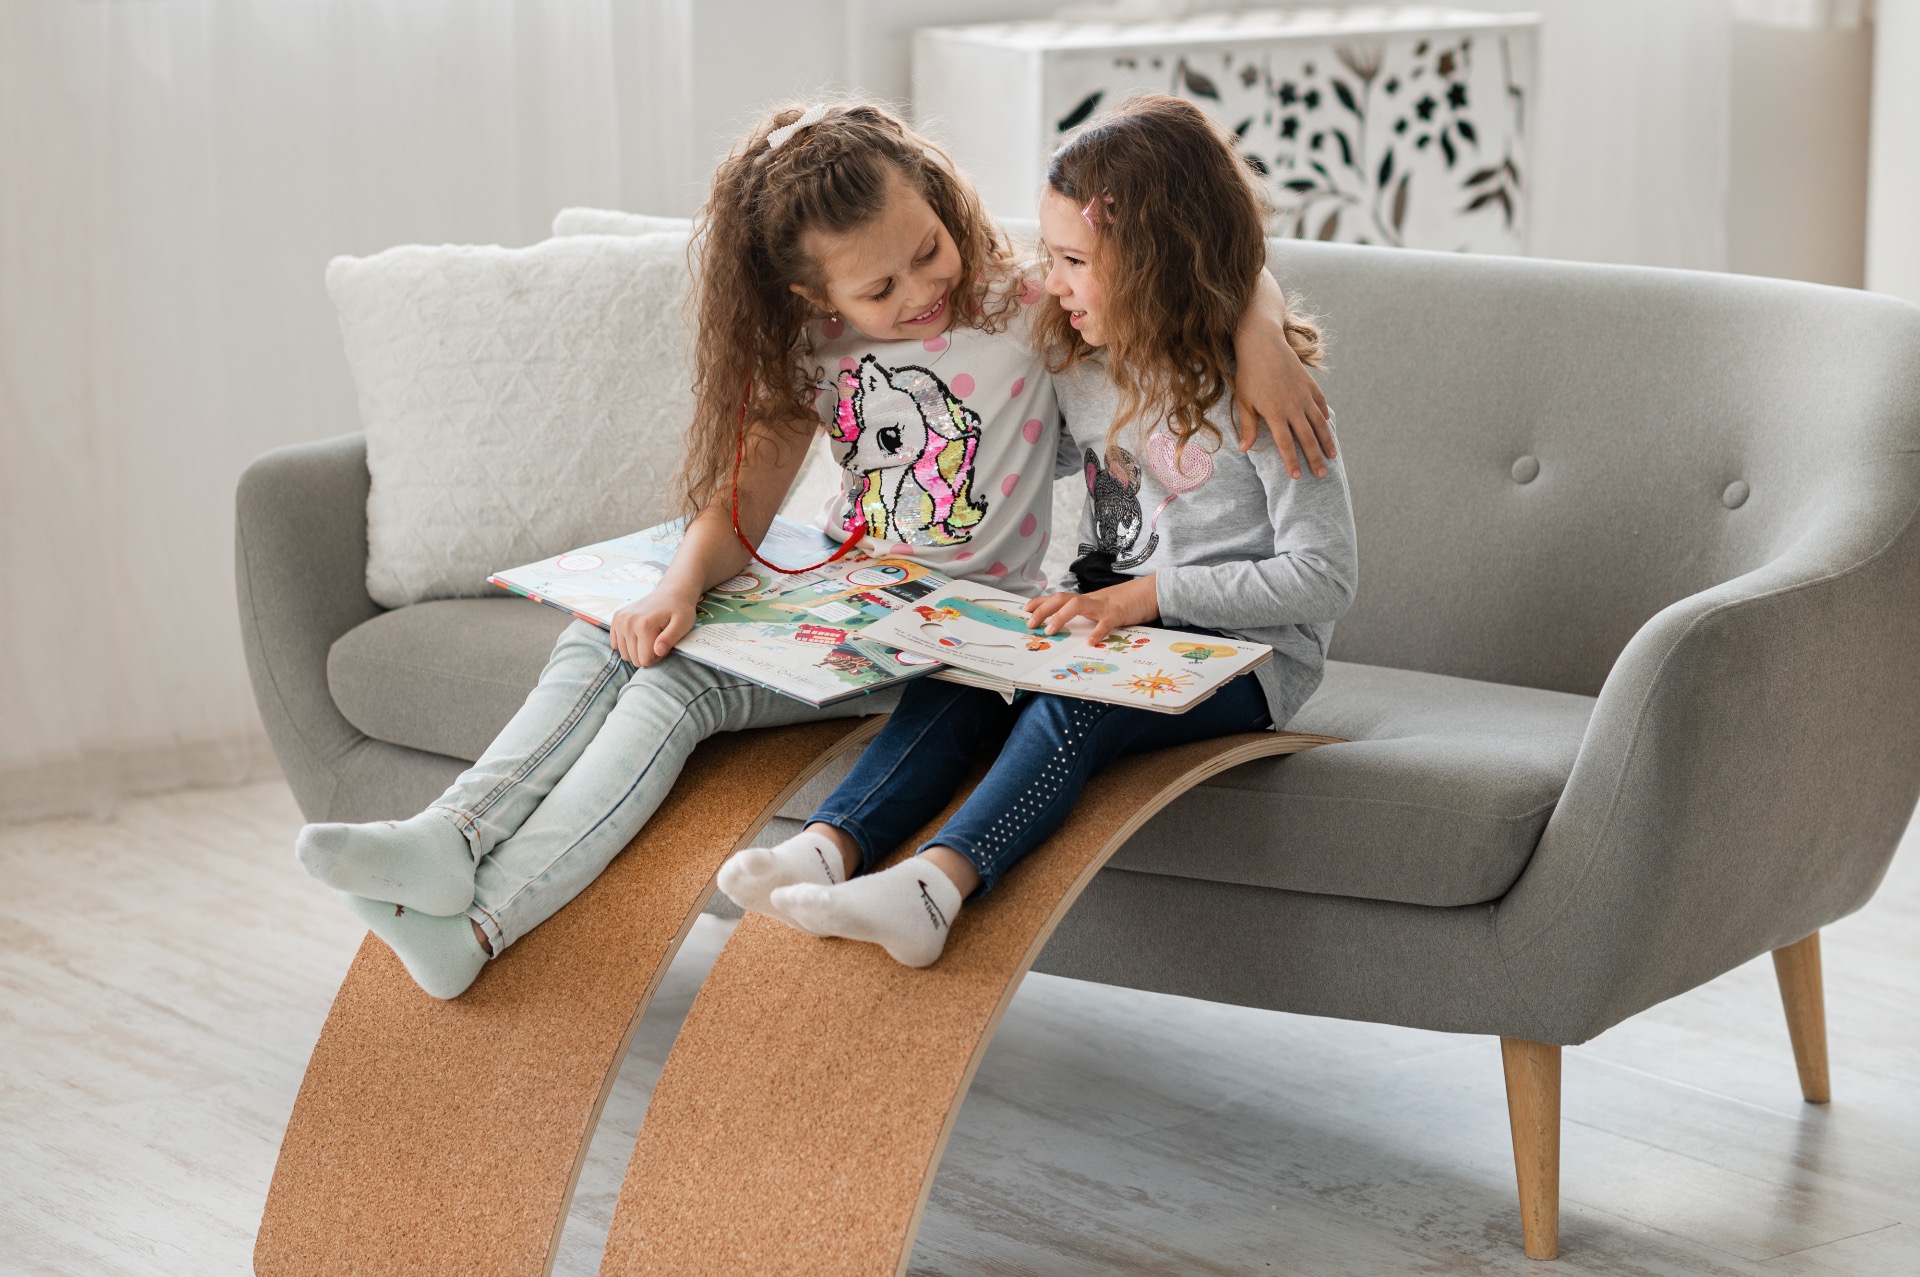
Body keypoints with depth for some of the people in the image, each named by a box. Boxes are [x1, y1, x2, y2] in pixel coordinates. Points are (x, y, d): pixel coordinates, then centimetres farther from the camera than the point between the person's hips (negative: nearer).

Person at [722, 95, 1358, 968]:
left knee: (1067, 708, -34)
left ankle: (936, 882, -51)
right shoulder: (1082, 363, 8)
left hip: (1244, 651, -7)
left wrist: (1147, 595, -21)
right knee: (958, 681, -22)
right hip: (1110, 616, 7)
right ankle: (830, 846, -38)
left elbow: (1323, 576, -17)